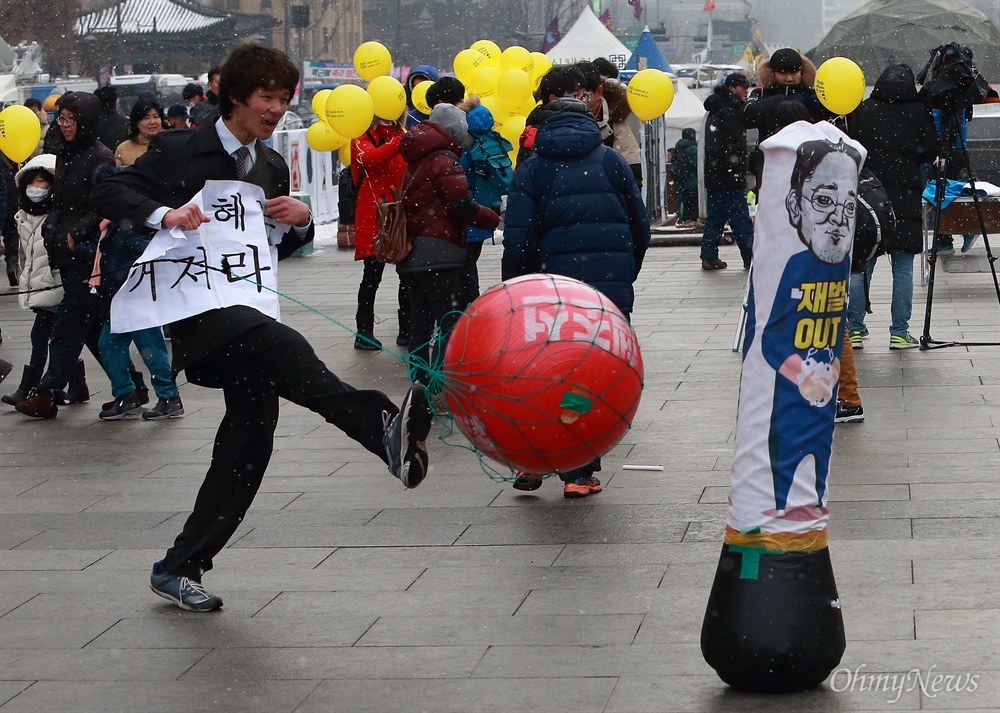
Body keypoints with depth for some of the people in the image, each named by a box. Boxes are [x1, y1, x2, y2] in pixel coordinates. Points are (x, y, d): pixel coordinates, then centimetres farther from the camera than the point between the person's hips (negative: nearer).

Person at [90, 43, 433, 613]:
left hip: (248, 308, 8)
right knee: (284, 348, -36)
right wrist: (163, 214, -22)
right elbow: (111, 194, -4)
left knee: (250, 442, 1)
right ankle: (384, 430, -58)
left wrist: (301, 221, 3)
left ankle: (180, 567, 13)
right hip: (195, 306, -8)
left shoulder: (273, 169, 19)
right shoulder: (180, 151, 1)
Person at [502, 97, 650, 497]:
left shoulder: (532, 169, 3)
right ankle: (579, 473, 6)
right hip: (612, 291, 0)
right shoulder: (611, 161, 8)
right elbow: (640, 228, 9)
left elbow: (518, 242, -5)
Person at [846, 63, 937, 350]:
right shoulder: (919, 113, -2)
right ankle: (899, 333, 3)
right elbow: (929, 152, -1)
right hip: (906, 200, -1)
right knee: (903, 269, 4)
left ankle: (854, 330, 6)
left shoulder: (861, 111, 1)